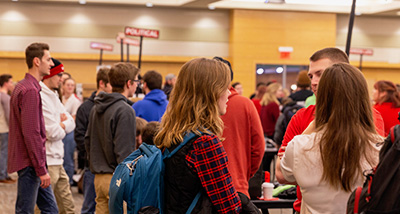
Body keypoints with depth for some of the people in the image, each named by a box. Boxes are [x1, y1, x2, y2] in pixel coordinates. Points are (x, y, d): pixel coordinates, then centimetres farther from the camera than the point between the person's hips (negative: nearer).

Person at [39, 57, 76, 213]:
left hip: (57, 161, 10)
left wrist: (60, 124, -8)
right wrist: (63, 125, 2)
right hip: (47, 162, -10)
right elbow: (53, 133, -20)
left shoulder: (53, 95, 15)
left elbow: (71, 123, 13)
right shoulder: (41, 98, -17)